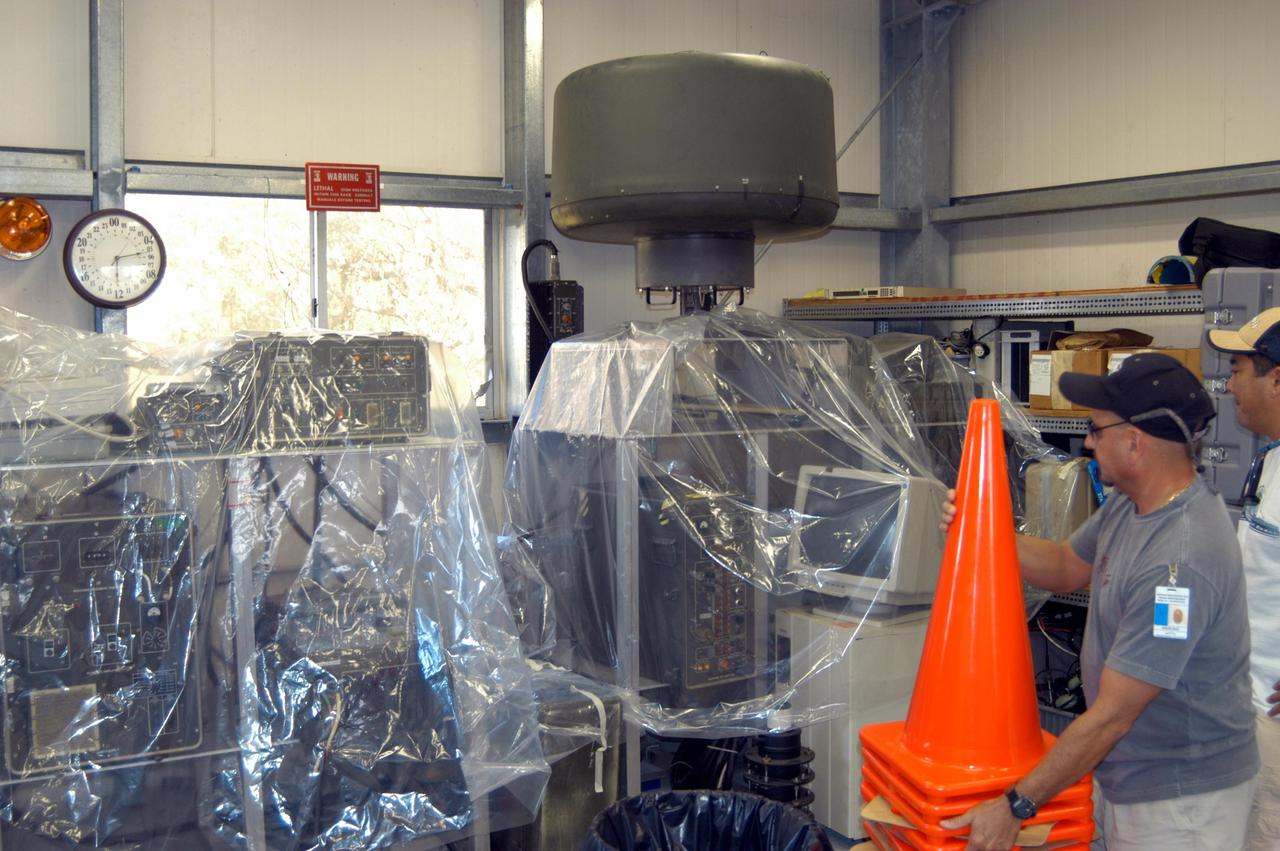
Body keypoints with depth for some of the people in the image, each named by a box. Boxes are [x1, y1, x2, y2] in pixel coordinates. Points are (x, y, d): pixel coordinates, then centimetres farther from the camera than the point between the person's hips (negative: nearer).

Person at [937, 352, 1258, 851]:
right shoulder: (1130, 504, 0)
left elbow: (1111, 716, -28)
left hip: (1182, 800, -9)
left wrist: (1016, 807, -22)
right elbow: (1068, 567, 17)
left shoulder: (1180, 561, -30)